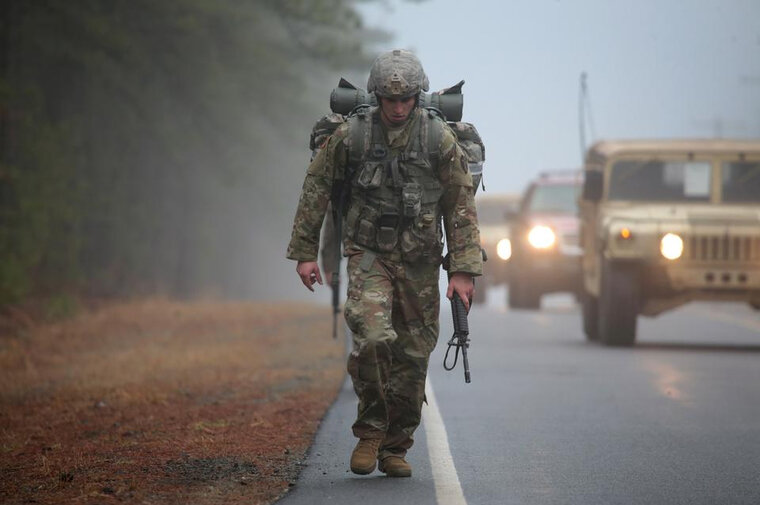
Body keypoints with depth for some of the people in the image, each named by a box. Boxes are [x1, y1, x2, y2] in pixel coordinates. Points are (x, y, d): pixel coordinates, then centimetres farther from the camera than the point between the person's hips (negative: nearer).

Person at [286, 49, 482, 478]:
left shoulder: (439, 138, -4)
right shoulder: (350, 136, -5)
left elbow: (461, 206, -1)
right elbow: (316, 190, 6)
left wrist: (463, 270, -6)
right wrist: (305, 252, 5)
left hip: (419, 263, 1)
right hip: (369, 255, -1)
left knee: (413, 355, 3)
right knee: (374, 337, -22)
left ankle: (396, 448, 18)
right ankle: (370, 431, -4)